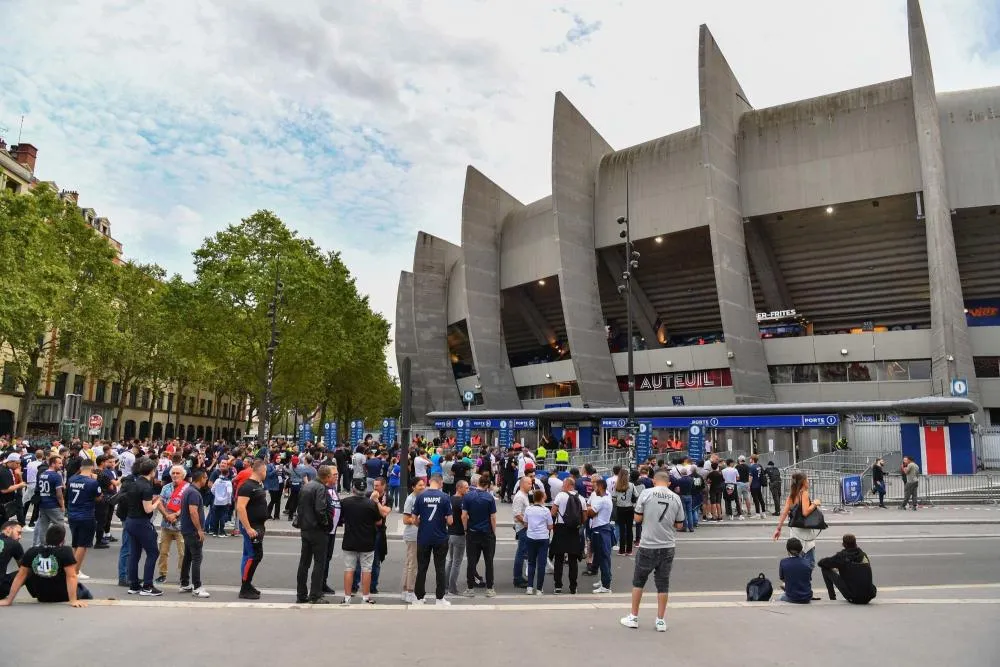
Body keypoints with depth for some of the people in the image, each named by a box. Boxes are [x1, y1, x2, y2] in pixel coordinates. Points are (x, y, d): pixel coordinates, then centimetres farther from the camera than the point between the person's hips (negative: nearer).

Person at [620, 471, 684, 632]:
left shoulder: (646, 493, -8)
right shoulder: (676, 498, 0)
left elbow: (638, 518, -4)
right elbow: (679, 524, 6)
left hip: (648, 545, -2)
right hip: (668, 546, 2)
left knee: (638, 581, 12)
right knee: (663, 583, 11)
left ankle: (633, 617, 18)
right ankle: (661, 620, 15)